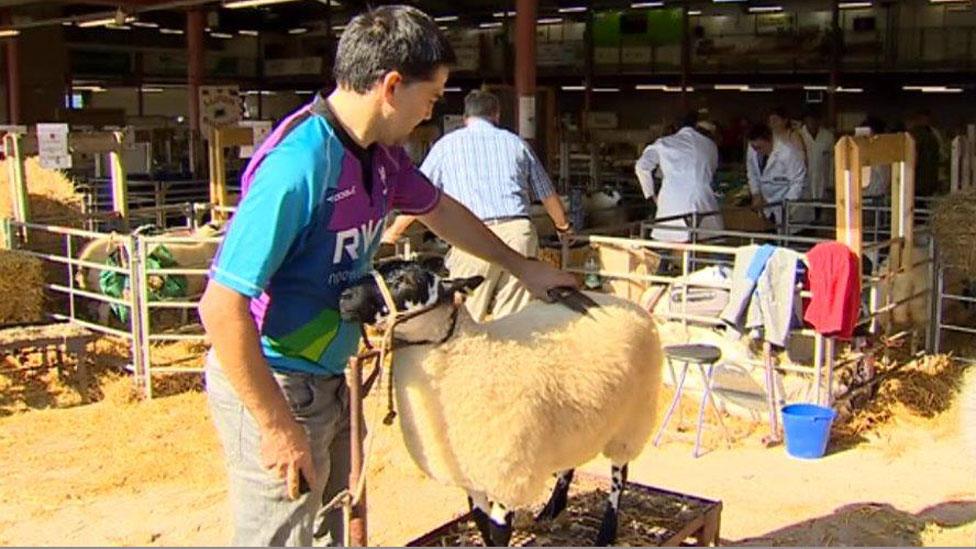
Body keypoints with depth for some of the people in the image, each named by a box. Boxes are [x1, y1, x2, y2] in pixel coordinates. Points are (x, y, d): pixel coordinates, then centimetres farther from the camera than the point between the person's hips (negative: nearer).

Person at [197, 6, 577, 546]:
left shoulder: (381, 153, 0)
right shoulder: (296, 166, -27)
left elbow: (440, 211, 20)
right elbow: (222, 306, -28)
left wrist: (523, 268, 27)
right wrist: (277, 426, -23)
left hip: (328, 377, 9)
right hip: (269, 385, -9)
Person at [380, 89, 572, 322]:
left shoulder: (447, 144, 13)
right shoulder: (516, 143, 19)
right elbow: (548, 196, 26)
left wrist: (393, 232, 31)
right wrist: (563, 226, 44)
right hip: (520, 231, 3)